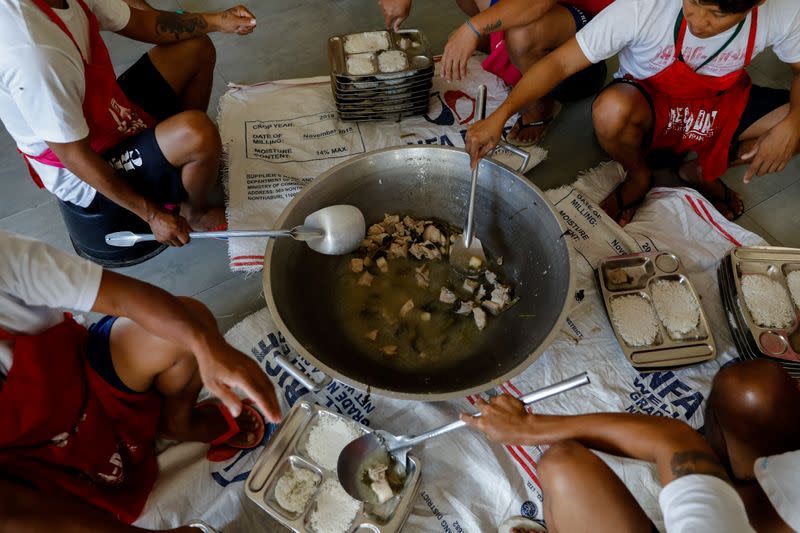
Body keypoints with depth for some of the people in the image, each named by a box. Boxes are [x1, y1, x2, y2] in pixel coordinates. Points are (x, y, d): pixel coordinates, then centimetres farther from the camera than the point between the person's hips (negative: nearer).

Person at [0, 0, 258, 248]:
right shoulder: (32, 50, -37)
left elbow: (137, 22, 4)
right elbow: (74, 156, -29)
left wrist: (216, 21, -6)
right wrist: (152, 214, -22)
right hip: (84, 176, -9)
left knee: (196, 47, 10)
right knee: (197, 133, -34)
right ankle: (196, 211, 1)